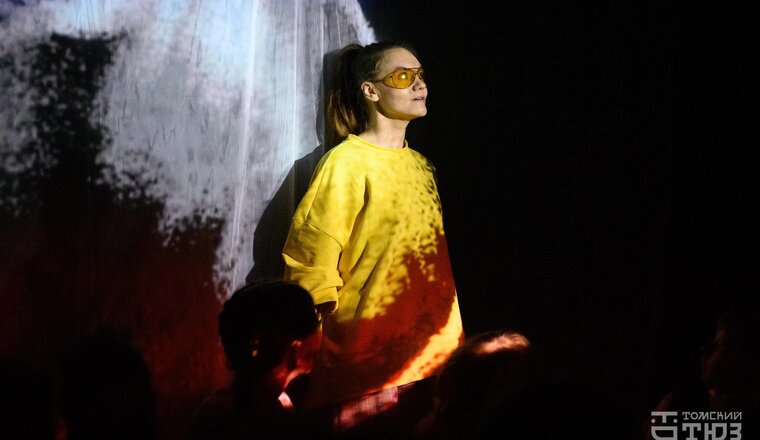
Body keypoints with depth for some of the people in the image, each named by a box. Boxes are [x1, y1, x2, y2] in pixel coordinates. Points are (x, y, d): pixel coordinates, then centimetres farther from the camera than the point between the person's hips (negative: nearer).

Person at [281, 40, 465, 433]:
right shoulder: (348, 162, -6)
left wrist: (448, 335, 16)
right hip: (371, 352, -7)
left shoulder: (420, 165, 16)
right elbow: (311, 251, -9)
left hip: (431, 347, 7)